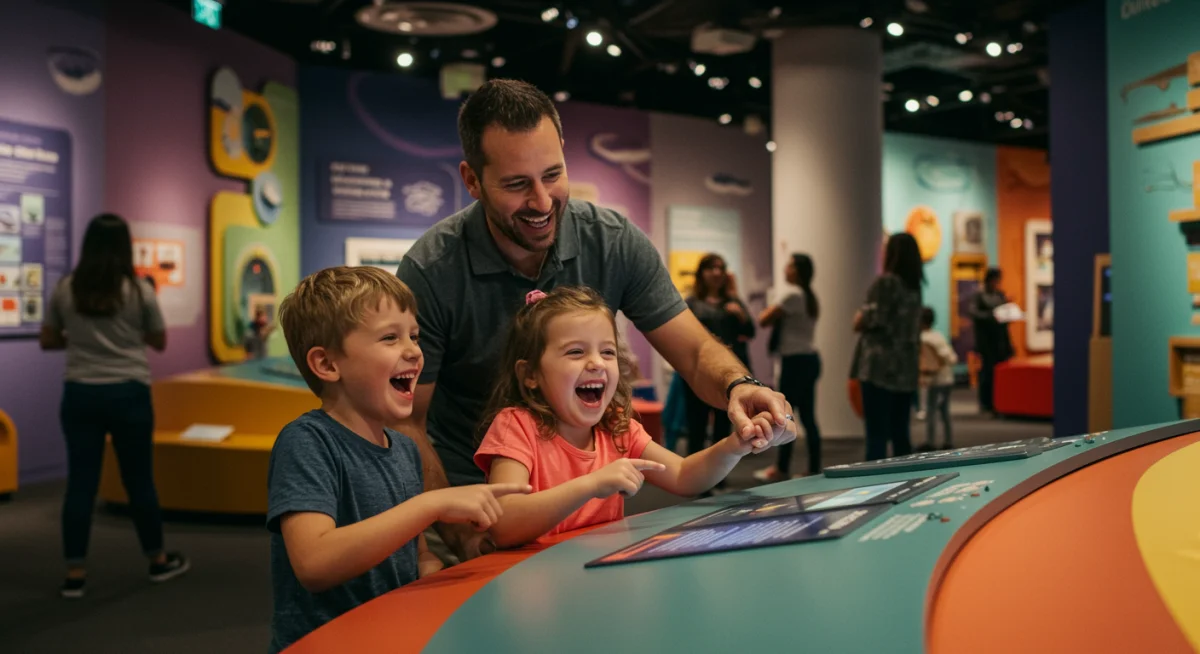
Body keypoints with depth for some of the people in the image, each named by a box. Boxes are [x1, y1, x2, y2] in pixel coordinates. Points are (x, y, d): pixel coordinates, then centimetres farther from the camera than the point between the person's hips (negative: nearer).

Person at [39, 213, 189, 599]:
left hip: (80, 394, 2)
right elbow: (160, 343, 5)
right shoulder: (140, 291, -6)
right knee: (139, 479, 9)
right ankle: (158, 561, 23)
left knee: (80, 482, 6)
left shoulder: (65, 290, -1)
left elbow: (47, 341, 9)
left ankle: (75, 574, 10)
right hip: (129, 393, -2)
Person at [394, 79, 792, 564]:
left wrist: (737, 387, -29)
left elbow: (697, 351, -7)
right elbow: (407, 421, -12)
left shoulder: (614, 242, -9)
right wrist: (458, 526, -23)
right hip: (472, 499, -2)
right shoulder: (430, 272, -17)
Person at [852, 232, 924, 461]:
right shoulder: (914, 286, 15)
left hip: (881, 367, -8)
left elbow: (876, 318, -14)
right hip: (907, 367, 8)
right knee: (900, 433, 12)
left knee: (877, 434, -7)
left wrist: (859, 320, 6)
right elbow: (914, 328, 18)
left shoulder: (885, 281, -8)